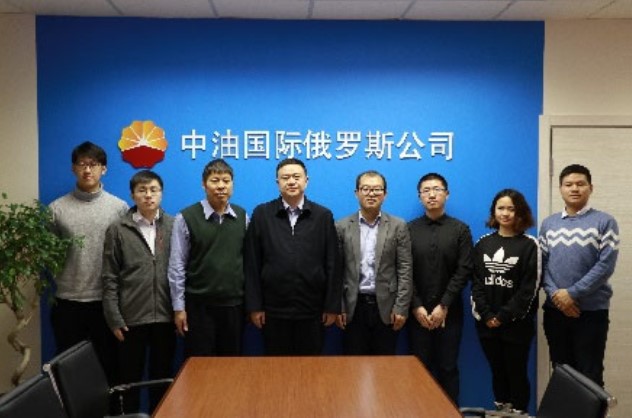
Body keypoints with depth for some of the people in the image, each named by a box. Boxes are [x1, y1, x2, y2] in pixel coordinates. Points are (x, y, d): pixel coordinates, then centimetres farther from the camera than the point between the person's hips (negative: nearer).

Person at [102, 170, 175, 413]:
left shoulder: (175, 226, 3)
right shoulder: (117, 230, 2)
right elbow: (110, 279, 0)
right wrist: (114, 319, -5)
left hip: (165, 317, 1)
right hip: (131, 318, -1)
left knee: (162, 378, 12)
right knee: (130, 379, 10)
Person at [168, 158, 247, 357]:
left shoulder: (242, 217, 4)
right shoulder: (186, 218, -6)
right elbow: (176, 266, -5)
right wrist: (179, 307, -6)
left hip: (234, 304, 3)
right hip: (199, 304, -3)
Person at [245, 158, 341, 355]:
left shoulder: (323, 215, 2)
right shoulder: (261, 214, 1)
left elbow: (332, 264, 1)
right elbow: (252, 264, 1)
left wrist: (332, 306, -1)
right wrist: (254, 306, -2)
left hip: (312, 309, 0)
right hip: (274, 309, 0)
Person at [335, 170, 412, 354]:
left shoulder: (398, 226, 2)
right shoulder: (342, 227, 3)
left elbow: (405, 270, 0)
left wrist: (401, 308, -6)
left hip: (386, 307, 0)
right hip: (353, 307, 0)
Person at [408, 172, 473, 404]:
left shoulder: (460, 230, 3)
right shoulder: (409, 230, 4)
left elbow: (464, 271, -4)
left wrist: (443, 306, -11)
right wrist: (417, 306, -10)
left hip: (449, 312, 0)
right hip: (418, 312, 0)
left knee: (448, 368, 6)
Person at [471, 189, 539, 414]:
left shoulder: (529, 245, -4)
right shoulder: (483, 244, 7)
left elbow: (529, 287, -9)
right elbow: (476, 283, 4)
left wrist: (504, 316, -12)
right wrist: (486, 315, -8)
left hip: (517, 322, -3)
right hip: (486, 322, 3)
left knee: (516, 372, 5)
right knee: (497, 371, 13)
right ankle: (501, 412, 24)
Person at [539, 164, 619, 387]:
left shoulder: (605, 222, -3)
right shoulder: (548, 224, 9)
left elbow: (605, 265, -12)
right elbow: (542, 263, 4)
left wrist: (572, 293, -16)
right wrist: (555, 294, -11)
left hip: (591, 310, -3)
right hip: (554, 310, 4)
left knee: (590, 375, 4)